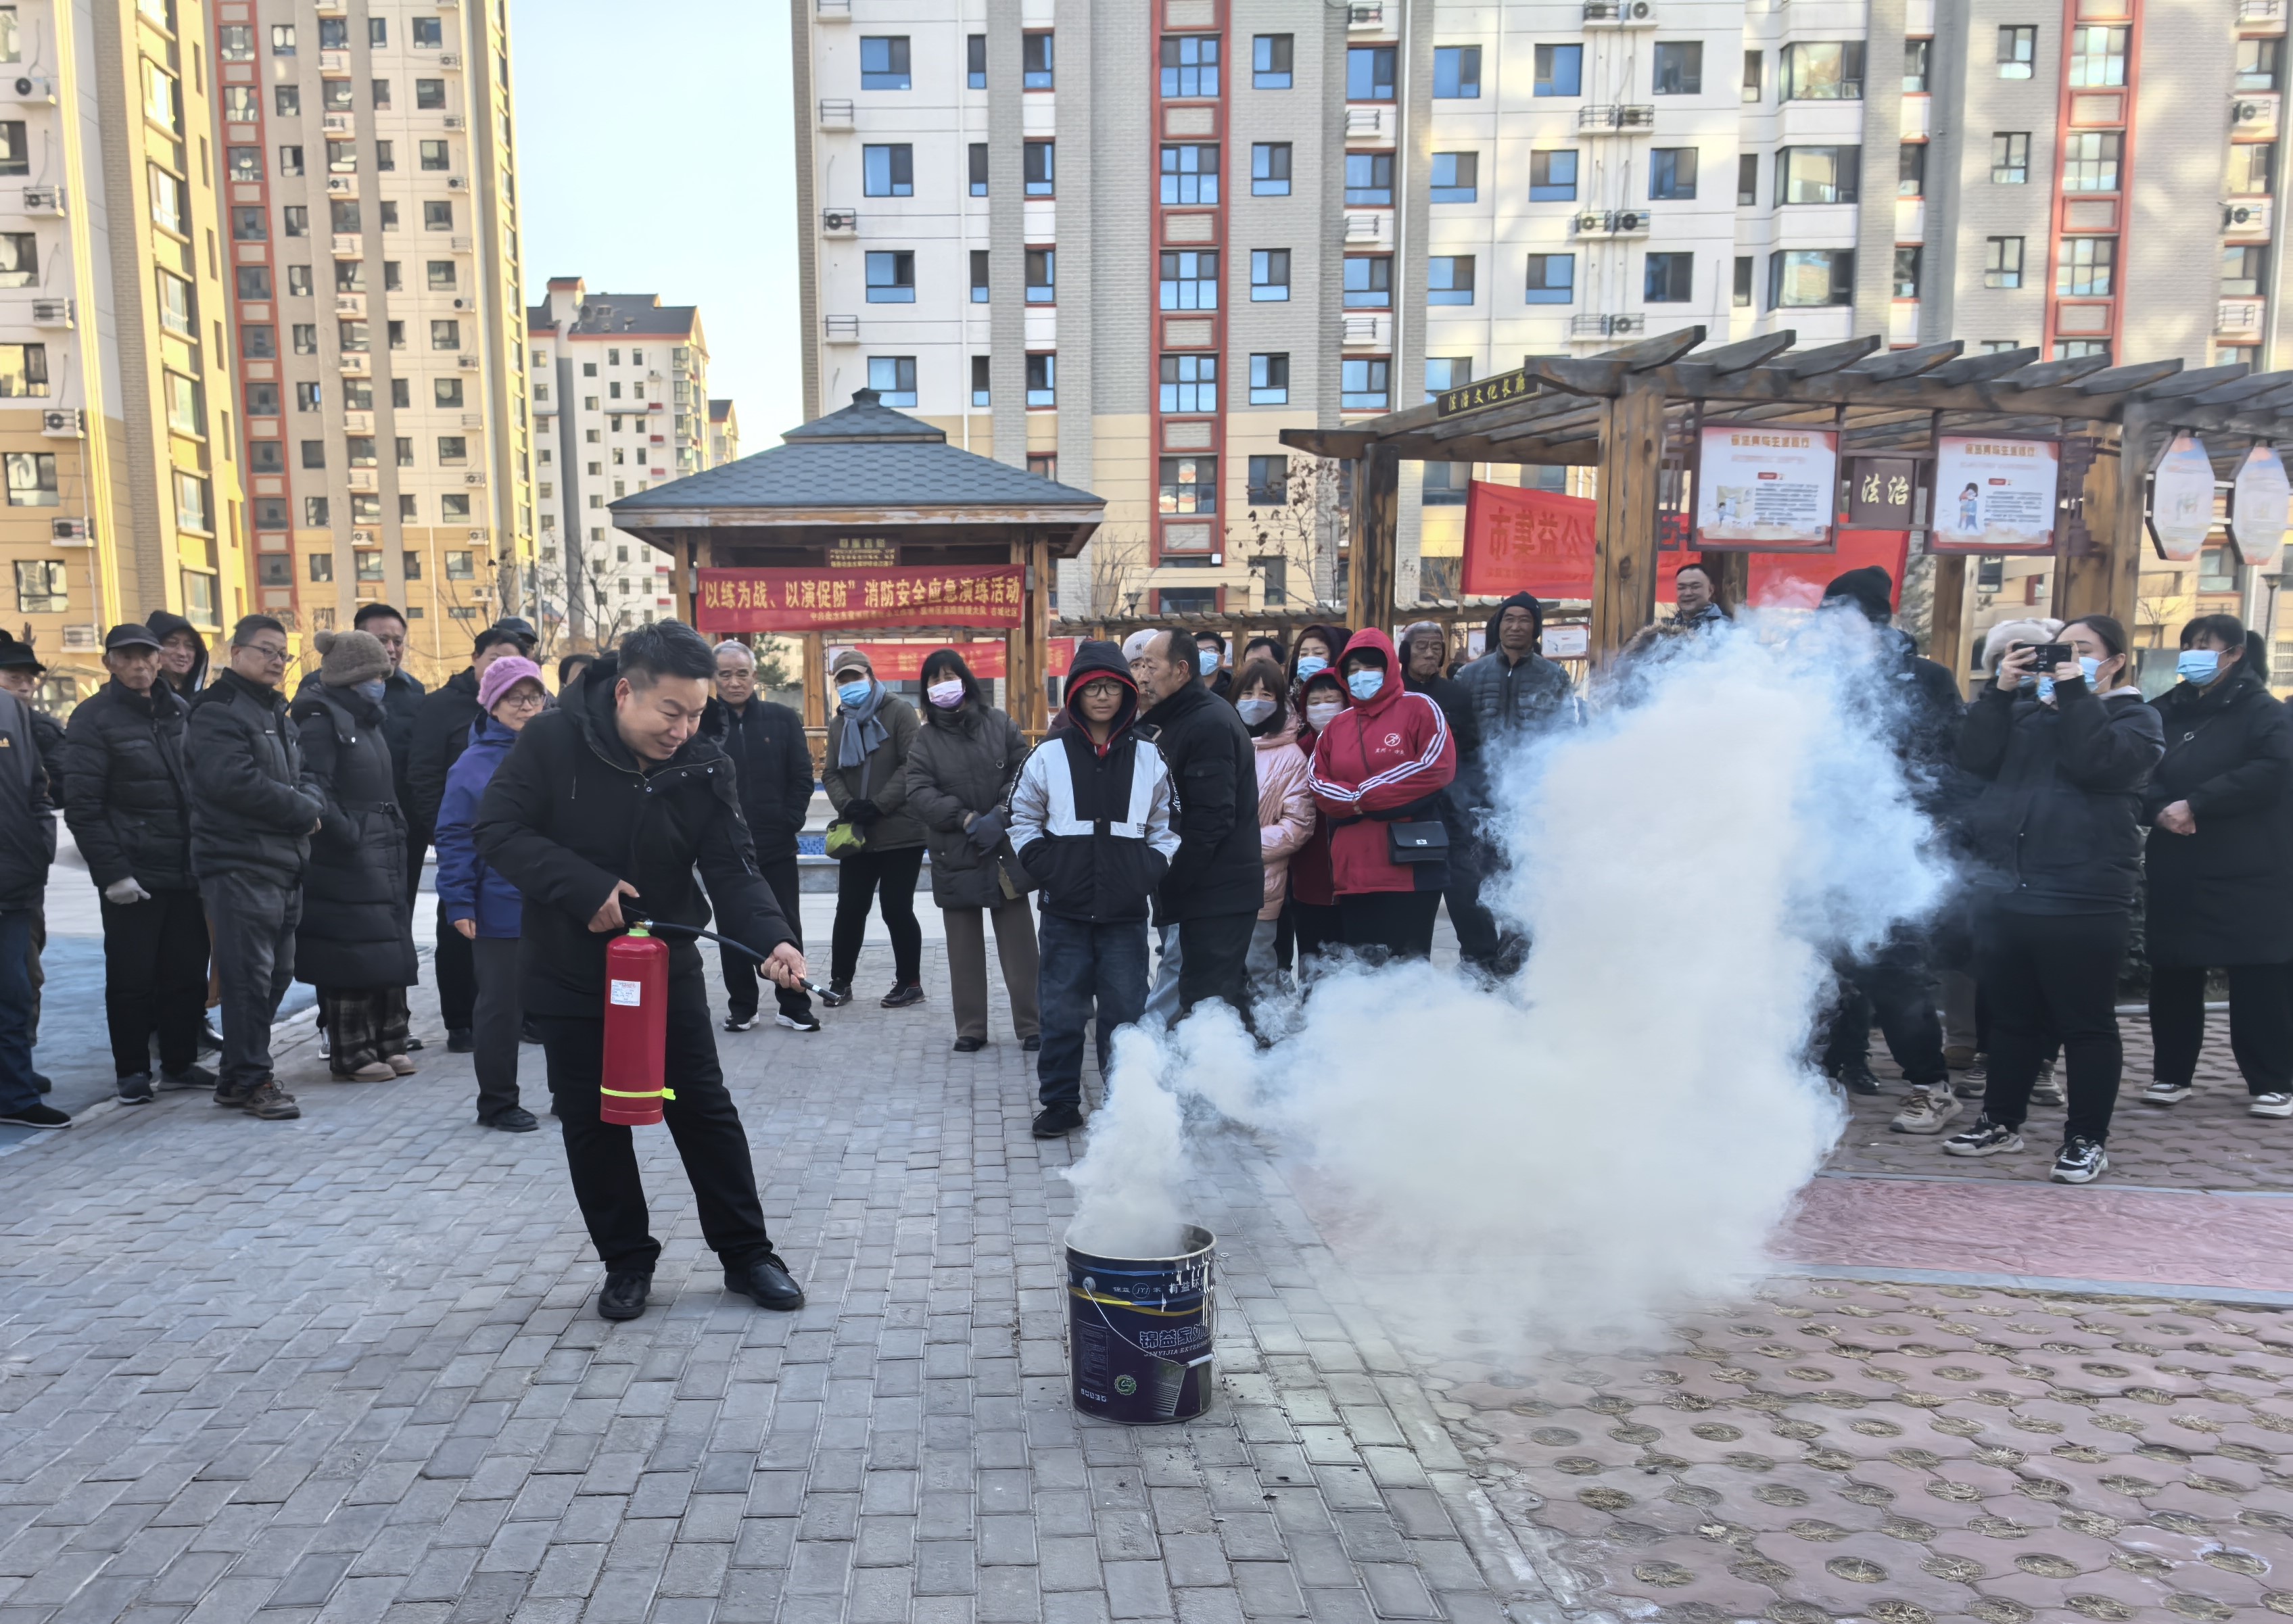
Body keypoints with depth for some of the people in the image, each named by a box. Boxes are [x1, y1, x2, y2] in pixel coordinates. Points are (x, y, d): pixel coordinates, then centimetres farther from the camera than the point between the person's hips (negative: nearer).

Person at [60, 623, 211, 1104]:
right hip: (132, 875, -5)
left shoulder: (181, 711, 11)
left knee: (188, 972, 9)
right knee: (132, 977, 4)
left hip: (187, 870, 5)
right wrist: (111, 873, -16)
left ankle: (180, 1063, 21)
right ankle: (132, 1071, 16)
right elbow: (83, 806, -10)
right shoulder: (94, 718, -5)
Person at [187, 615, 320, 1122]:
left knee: (276, 975, 13)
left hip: (282, 865, 9)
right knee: (249, 977, -7)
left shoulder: (275, 713, 21)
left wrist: (307, 804, 3)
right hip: (240, 866, -9)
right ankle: (251, 1081, 1)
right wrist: (304, 810, -12)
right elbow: (236, 782, -21)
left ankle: (238, 1075, 23)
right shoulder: (218, 712, -9)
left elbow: (296, 780, 25)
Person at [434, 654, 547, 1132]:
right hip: (501, 910, -3)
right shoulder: (475, 764, -4)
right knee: (502, 1007, 6)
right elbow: (454, 838, -5)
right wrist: (459, 904, -9)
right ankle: (497, 1102, 20)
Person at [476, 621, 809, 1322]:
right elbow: (497, 830, -15)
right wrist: (586, 887, -26)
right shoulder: (554, 740, -15)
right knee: (593, 1122, 8)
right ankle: (626, 1260, 25)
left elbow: (732, 870, -14)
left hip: (668, 967, 1)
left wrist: (772, 938, -33)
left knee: (706, 1111, 7)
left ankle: (747, 1253, 20)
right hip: (570, 971, -1)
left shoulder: (704, 767, -10)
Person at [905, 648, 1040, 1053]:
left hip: (1006, 852, -1)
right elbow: (918, 793, -7)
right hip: (955, 859, 1)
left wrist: (1000, 816, -15)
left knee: (1018, 943, 4)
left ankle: (1031, 1024, 13)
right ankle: (971, 1028, 18)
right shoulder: (925, 739, 3)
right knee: (964, 948, 9)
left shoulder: (1000, 724, 2)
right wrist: (967, 819, -17)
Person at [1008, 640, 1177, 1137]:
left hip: (1126, 912, 1)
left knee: (1126, 1012, 5)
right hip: (1065, 911, -1)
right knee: (1063, 1010, 4)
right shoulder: (1049, 755, -1)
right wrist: (1046, 867, -4)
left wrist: (1153, 869, -1)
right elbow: (1023, 821, 8)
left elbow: (1166, 825, 12)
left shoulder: (1148, 757, 4)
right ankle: (1060, 1103, 16)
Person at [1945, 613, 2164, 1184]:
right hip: (2004, 891, 5)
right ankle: (2001, 1121, 24)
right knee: (2011, 1017, 13)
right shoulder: (2026, 710, 17)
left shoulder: (2135, 718, 6)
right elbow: (1976, 758, 1)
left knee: (2086, 1023, 1)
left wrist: (2074, 693, -11)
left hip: (2082, 900, -4)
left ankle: (2087, 1140, 11)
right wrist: (1999, 691, -5)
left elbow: (2094, 762, -15)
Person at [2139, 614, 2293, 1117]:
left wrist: (2195, 804, -20)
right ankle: (2171, 1073, 17)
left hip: (2249, 873, -4)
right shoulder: (2165, 711, 13)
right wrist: (2159, 809, -15)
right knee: (2172, 974, 6)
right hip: (2176, 871, 4)